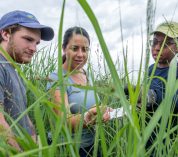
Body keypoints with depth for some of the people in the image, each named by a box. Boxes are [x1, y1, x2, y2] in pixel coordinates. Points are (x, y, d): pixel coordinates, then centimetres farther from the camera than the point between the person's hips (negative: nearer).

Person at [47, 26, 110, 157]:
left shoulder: (87, 76, 2)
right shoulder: (57, 79, -17)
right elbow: (64, 121, -27)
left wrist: (103, 112, -5)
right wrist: (87, 118, -45)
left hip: (91, 144, 6)